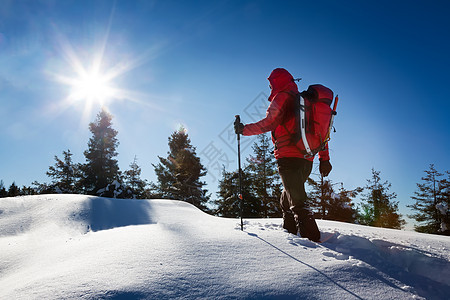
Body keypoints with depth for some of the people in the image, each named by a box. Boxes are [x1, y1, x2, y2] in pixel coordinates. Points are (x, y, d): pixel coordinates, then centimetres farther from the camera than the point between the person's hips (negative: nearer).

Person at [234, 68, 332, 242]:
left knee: (297, 203, -10)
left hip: (289, 158, -9)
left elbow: (269, 123, -12)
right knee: (286, 200, 20)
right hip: (307, 160, 9)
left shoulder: (282, 97, 0)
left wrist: (244, 129, 0)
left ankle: (312, 239, -15)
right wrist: (324, 159, 21)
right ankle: (289, 233, 26)